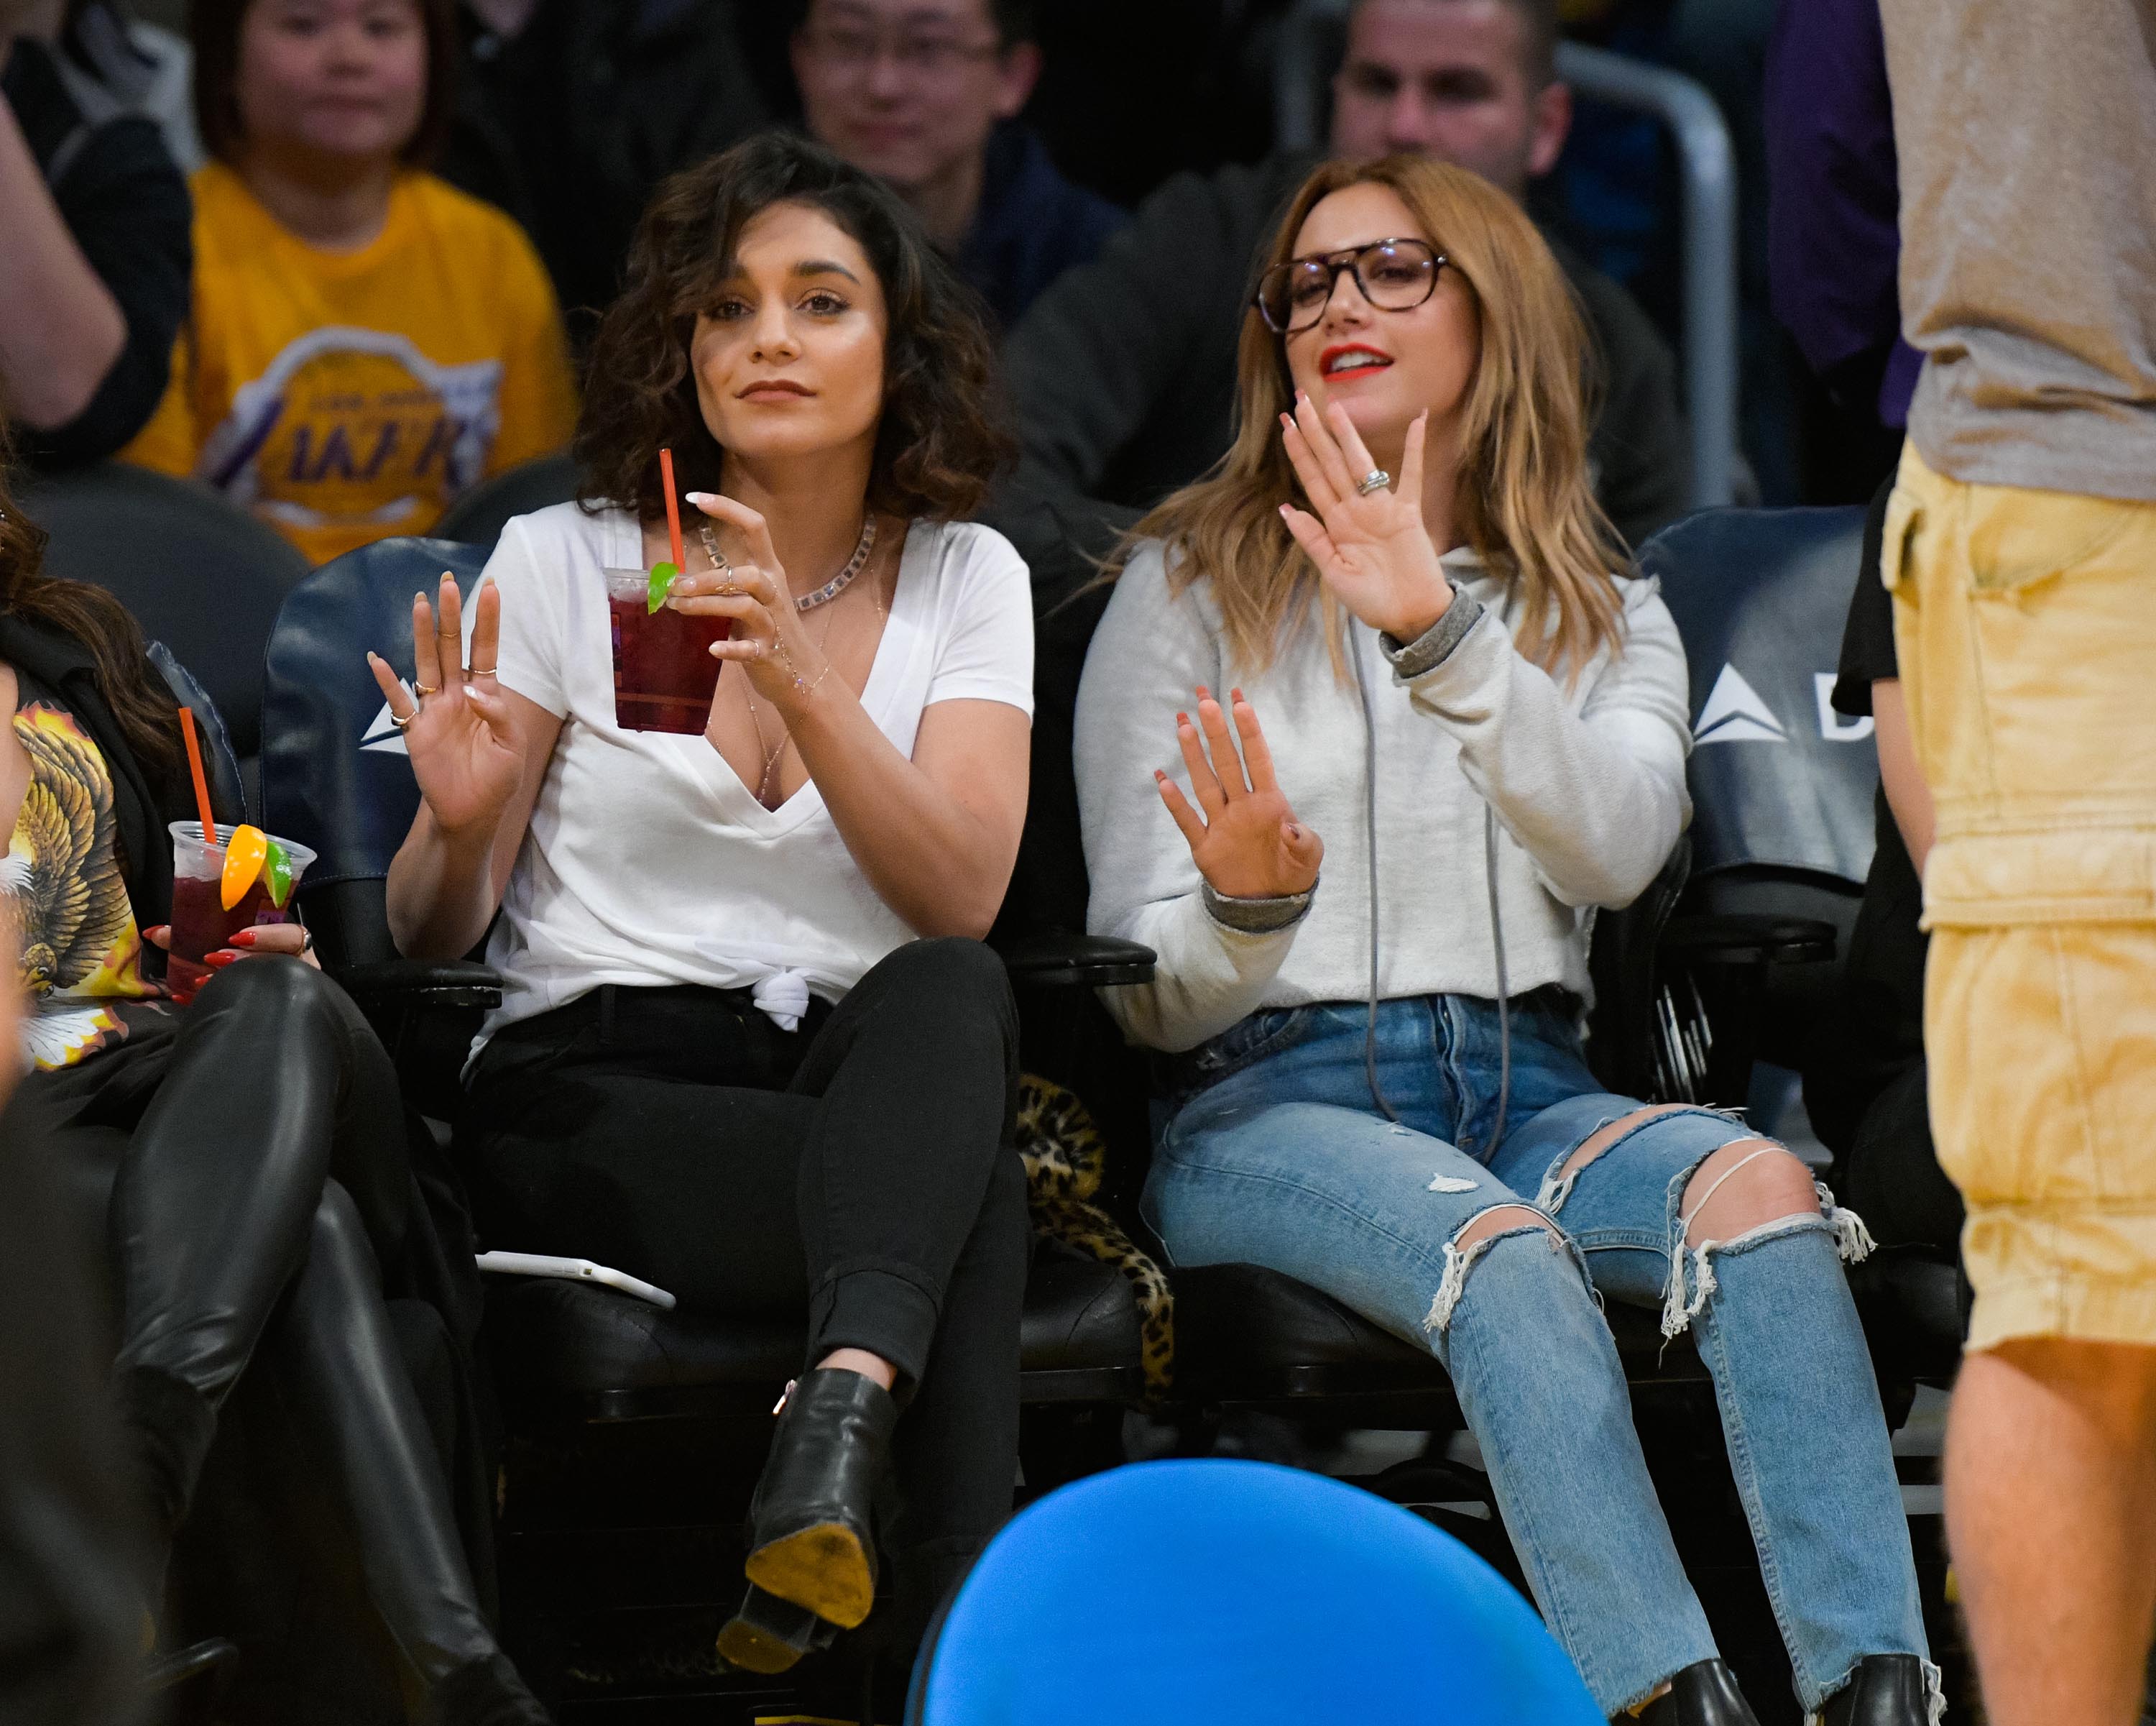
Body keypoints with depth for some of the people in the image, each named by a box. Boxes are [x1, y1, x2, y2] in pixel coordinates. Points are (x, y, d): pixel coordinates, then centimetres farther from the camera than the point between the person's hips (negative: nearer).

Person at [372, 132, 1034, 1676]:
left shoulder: (966, 579, 11)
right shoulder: (566, 563, 7)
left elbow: (962, 900, -7)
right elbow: (432, 939, 8)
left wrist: (805, 682, -21)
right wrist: (458, 826, -16)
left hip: (857, 1082, 2)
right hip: (592, 1097, -2)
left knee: (952, 993, -36)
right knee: (972, 1200, -33)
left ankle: (847, 1404, -55)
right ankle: (956, 1610, -34)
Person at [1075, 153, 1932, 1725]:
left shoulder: (1611, 621, 19)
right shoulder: (1187, 590, 12)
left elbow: (1618, 843, -6)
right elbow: (1147, 999, 7)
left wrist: (1442, 633, -19)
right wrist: (1245, 908, -17)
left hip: (1527, 1090, 3)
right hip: (1273, 1106, -2)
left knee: (1757, 1188, -31)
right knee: (1499, 1247, -36)